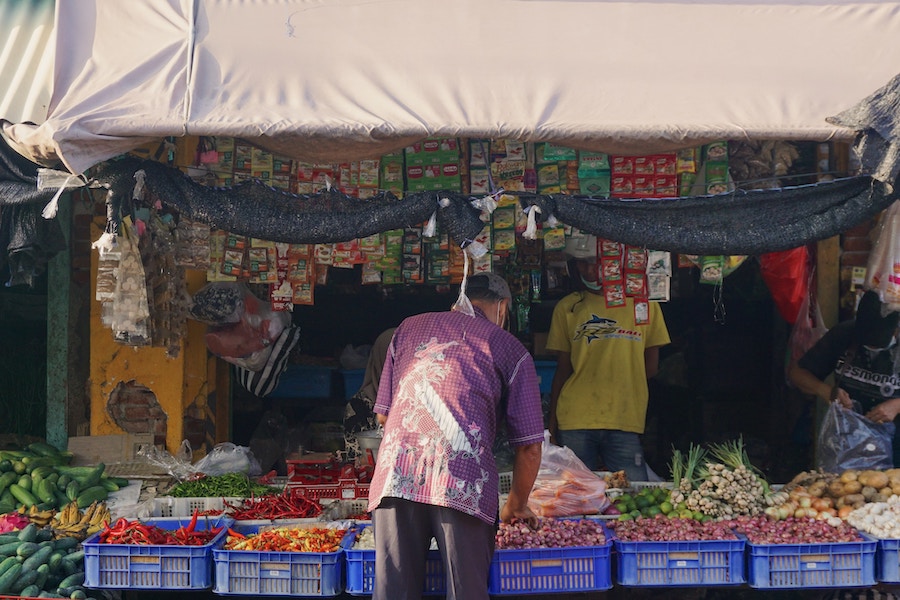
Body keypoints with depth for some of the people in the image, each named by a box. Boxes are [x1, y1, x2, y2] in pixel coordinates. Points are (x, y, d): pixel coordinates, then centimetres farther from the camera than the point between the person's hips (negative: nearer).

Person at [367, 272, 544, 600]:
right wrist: (516, 505, 30)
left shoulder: (410, 327, 25)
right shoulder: (510, 348, 17)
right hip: (465, 479, -2)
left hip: (395, 475, 3)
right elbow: (529, 447, 15)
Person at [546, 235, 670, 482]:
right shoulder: (567, 308, 10)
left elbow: (650, 367, 11)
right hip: (574, 423, 1)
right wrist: (552, 423, 3)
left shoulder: (643, 304, 7)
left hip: (625, 422, -1)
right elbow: (563, 369, 9)